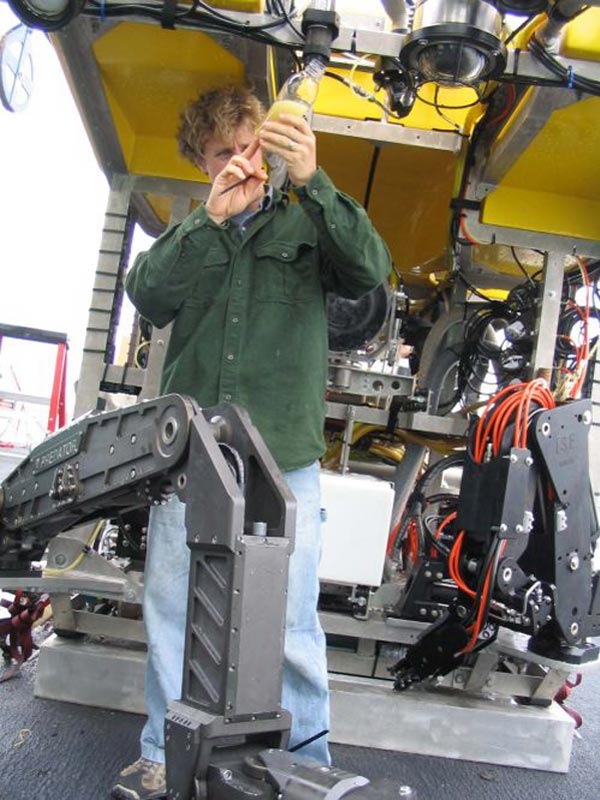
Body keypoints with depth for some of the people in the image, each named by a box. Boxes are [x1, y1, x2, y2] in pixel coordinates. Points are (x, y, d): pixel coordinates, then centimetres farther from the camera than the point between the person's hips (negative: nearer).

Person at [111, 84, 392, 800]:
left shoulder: (307, 223, 12)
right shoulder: (191, 232, 18)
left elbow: (370, 270, -7)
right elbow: (147, 296, 0)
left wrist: (311, 181, -17)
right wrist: (210, 218, -11)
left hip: (284, 458, -2)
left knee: (290, 623, 0)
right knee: (171, 613, 8)